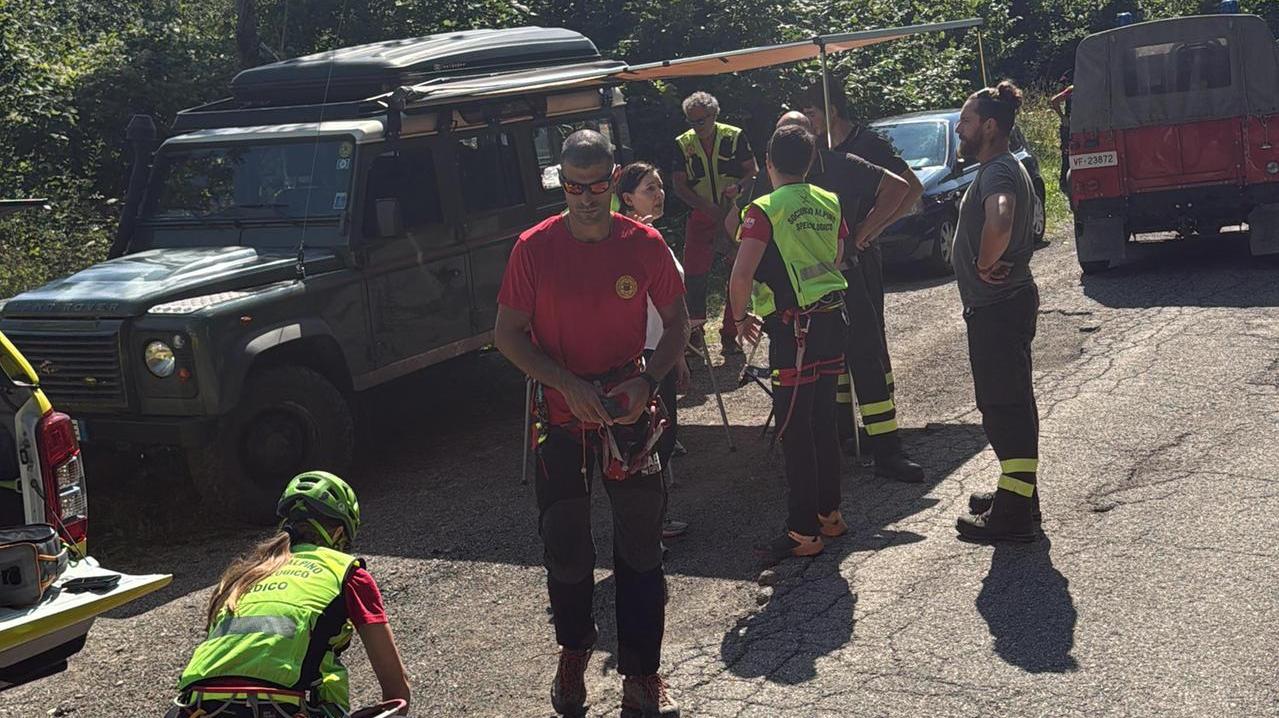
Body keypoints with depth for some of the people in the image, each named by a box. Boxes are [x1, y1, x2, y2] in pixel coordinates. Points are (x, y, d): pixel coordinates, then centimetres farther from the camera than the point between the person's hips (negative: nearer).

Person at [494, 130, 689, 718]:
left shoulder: (644, 244, -6)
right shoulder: (534, 248, -9)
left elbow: (677, 323, 4)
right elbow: (508, 333, -4)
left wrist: (648, 381, -14)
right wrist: (568, 383, -17)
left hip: (630, 409, 0)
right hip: (561, 414, 0)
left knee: (640, 544, 1)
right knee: (565, 547, 9)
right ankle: (573, 653, 34)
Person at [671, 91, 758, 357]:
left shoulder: (735, 137, -4)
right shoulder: (683, 144, 1)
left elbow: (753, 171, 1)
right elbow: (679, 186, -1)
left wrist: (738, 187, -21)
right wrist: (710, 208, -14)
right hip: (700, 218, 1)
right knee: (695, 277, -3)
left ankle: (729, 337, 12)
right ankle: (694, 335, 9)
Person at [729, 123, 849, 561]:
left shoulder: (765, 209, -12)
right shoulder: (829, 204, 8)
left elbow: (741, 275, -20)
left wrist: (740, 316, -4)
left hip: (794, 328, -7)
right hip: (833, 316, 7)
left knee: (795, 431, -1)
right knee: (823, 422, 17)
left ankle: (803, 533, 3)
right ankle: (829, 514, 27)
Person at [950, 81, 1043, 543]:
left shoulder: (998, 172, -20)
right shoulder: (1004, 168, 14)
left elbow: (999, 222, -41)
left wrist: (985, 264, -25)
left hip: (998, 308, -11)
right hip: (1005, 302, 11)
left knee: (1004, 405, -5)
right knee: (1008, 402, 19)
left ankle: (1014, 514, 1)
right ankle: (1017, 491, 31)